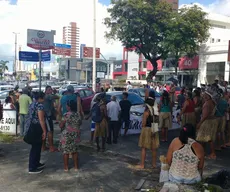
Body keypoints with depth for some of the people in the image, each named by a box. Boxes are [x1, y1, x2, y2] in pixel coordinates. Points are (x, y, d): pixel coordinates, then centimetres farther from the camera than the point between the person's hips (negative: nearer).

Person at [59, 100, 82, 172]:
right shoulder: (78, 114, 1)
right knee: (74, 150, 15)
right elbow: (80, 123, 16)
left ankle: (66, 167, 15)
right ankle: (76, 166, 20)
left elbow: (61, 126, -10)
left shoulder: (67, 115, -16)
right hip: (76, 135, 5)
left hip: (67, 135, -5)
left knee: (65, 151, 8)